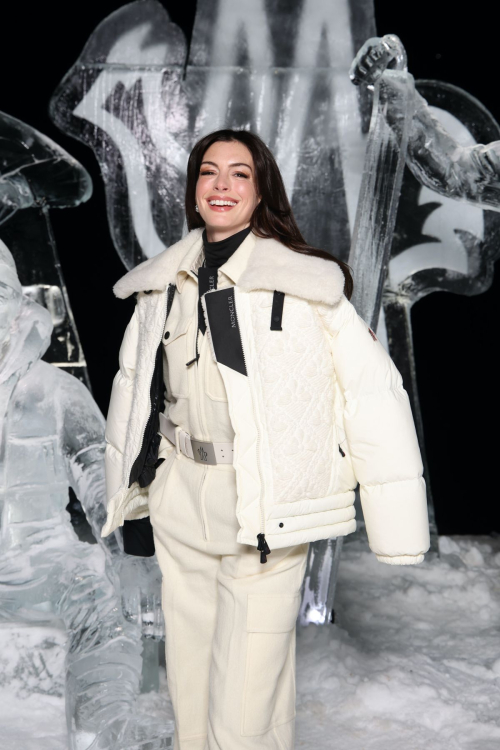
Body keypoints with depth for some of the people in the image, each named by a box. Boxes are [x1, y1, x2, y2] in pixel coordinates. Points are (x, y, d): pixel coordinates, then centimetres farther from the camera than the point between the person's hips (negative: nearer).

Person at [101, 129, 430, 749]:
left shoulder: (305, 282, -11)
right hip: (179, 508, 5)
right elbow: (133, 387, 17)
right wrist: (129, 499, 20)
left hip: (266, 515, -5)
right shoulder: (163, 284, 6)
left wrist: (397, 530, -15)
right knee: (188, 681, 20)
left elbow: (373, 393, -13)